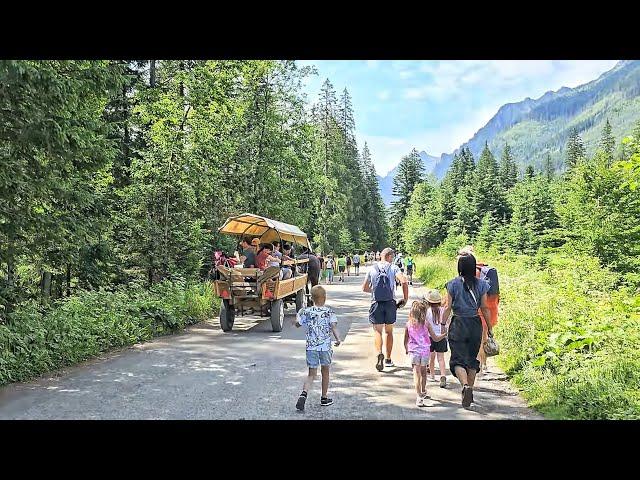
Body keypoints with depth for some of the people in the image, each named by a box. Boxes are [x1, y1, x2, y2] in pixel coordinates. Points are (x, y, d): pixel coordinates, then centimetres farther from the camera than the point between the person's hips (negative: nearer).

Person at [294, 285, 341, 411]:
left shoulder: (307, 312, 0)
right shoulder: (330, 312, -2)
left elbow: (297, 324, 10)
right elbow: (333, 326, -15)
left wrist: (299, 313, 26)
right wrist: (338, 339, -16)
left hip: (311, 347, 1)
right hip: (325, 346, -1)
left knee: (311, 374, 7)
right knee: (325, 372, 17)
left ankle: (304, 393, -18)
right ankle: (324, 398, 29)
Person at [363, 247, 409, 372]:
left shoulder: (372, 269, 5)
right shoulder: (393, 268, -1)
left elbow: (364, 288, 10)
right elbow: (404, 281, -17)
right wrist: (405, 299, -8)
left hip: (376, 303, 0)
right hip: (390, 303, 0)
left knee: (377, 331, 1)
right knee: (389, 331, 14)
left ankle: (380, 354, -24)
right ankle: (388, 359, 22)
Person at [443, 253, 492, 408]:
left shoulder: (453, 284, -7)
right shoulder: (481, 284, -1)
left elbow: (448, 308, -6)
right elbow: (485, 308, 2)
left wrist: (444, 324, 5)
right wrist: (490, 327, 11)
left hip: (458, 324, -3)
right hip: (475, 324, 3)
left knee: (458, 359, 1)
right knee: (472, 358, 17)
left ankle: (465, 386, -22)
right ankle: (470, 389, 25)